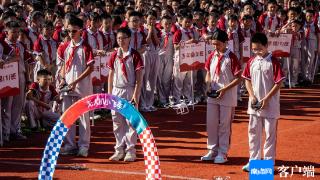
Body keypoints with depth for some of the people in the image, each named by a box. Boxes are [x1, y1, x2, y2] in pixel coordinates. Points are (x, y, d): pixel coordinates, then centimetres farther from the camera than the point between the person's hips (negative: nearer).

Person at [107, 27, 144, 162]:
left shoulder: (134, 55, -5)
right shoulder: (114, 55, 8)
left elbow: (139, 77, -7)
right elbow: (111, 75, 12)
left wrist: (136, 94, -14)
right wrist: (109, 93, 8)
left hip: (130, 91, -4)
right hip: (116, 91, 4)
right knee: (117, 121, 7)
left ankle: (131, 150, 5)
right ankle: (119, 149, 15)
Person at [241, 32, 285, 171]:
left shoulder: (273, 62, -11)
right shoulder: (251, 61, 5)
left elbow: (278, 83, -12)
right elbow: (247, 80, 11)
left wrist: (266, 99, -16)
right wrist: (252, 96, -4)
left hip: (270, 105, -5)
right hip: (254, 105, 5)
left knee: (270, 134, 2)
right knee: (253, 132, 11)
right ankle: (254, 160, 22)